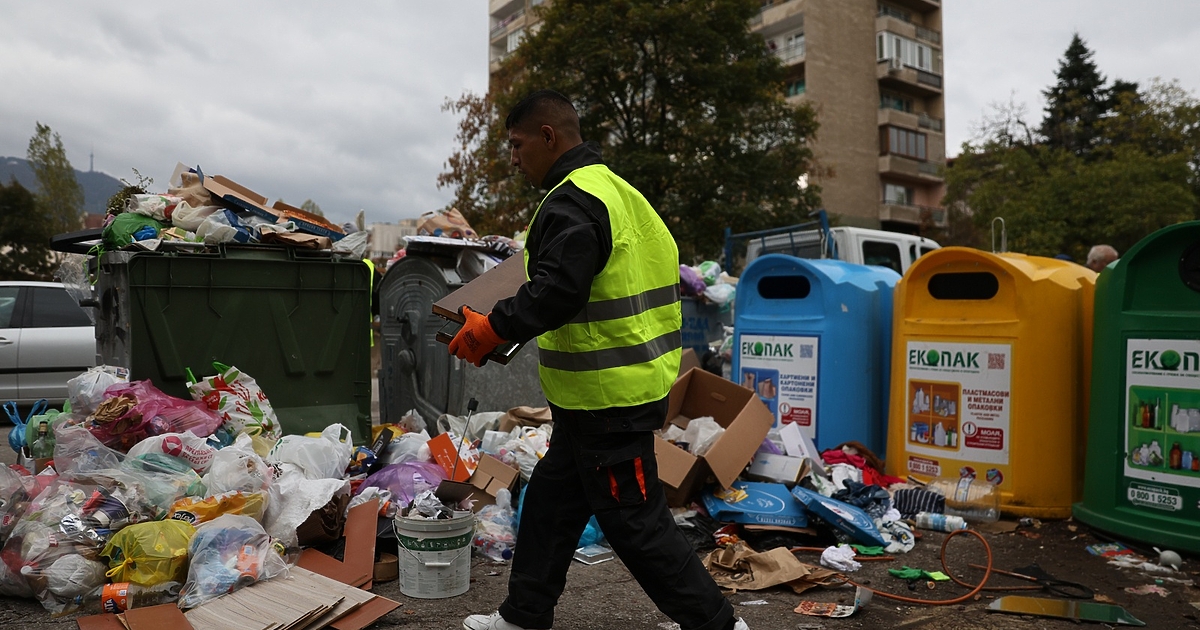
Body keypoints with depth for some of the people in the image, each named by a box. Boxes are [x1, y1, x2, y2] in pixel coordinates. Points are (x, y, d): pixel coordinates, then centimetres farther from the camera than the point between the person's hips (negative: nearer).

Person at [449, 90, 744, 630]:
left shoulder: (573, 203, -18)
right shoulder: (613, 189, 15)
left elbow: (555, 292, -28)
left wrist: (491, 330, -15)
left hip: (609, 398, -11)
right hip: (597, 397, 11)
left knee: (634, 522, 1)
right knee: (551, 503, 19)